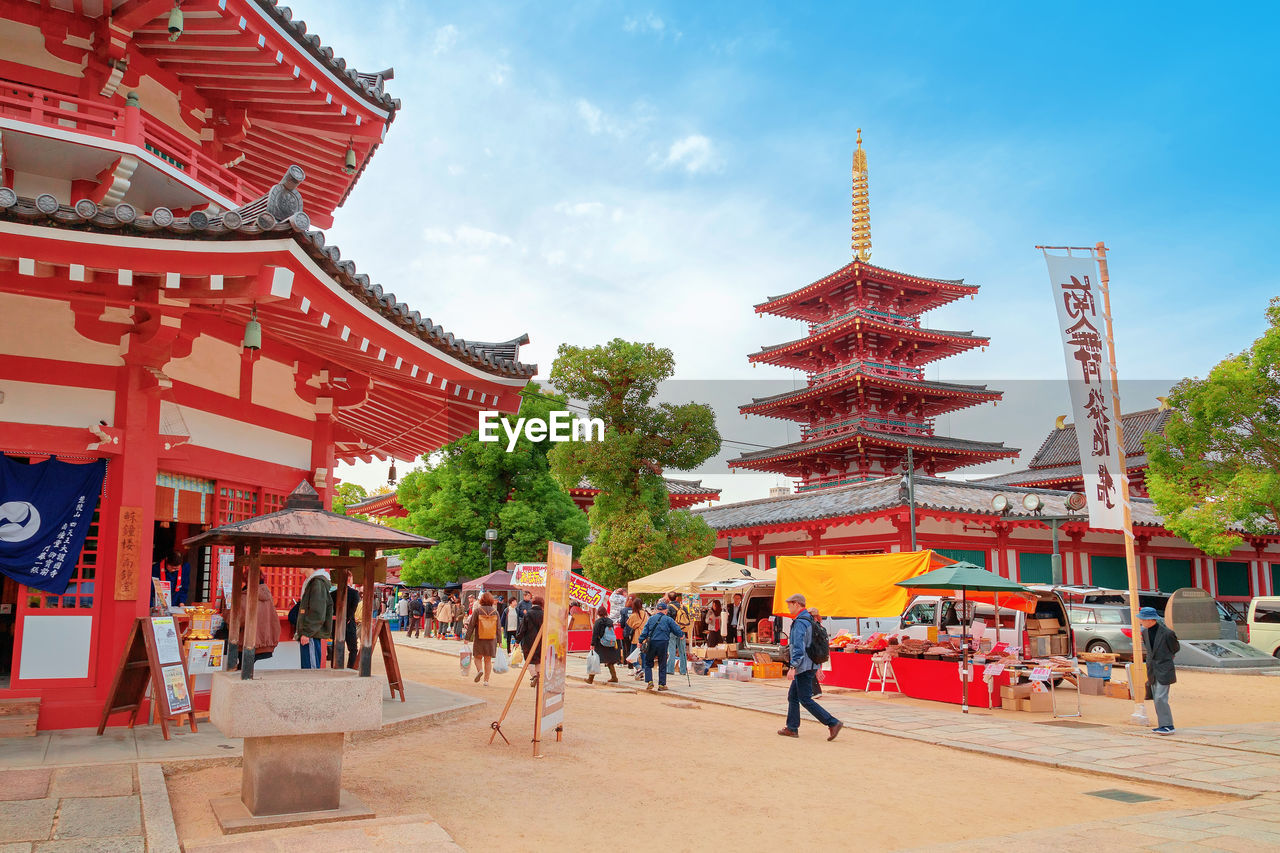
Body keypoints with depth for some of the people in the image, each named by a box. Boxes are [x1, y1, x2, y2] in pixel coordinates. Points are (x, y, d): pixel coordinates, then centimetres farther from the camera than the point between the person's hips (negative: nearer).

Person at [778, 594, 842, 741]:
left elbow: (799, 647, -25)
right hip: (811, 666, 10)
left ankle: (833, 723, -8)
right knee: (792, 696, 15)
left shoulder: (800, 622, -17)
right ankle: (792, 728, 18)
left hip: (804, 667, -10)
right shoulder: (810, 620, 15)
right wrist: (817, 668, 24)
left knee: (806, 700, -6)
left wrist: (793, 667, -26)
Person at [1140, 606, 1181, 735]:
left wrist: (1163, 660, 11)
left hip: (1164, 670, -7)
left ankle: (1168, 726, -6)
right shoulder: (1145, 632, 5)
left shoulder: (1167, 633, -16)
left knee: (1160, 698, -12)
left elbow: (1176, 648, 2)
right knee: (1157, 700, 11)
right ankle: (1163, 725, 19)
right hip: (1152, 671, 7)